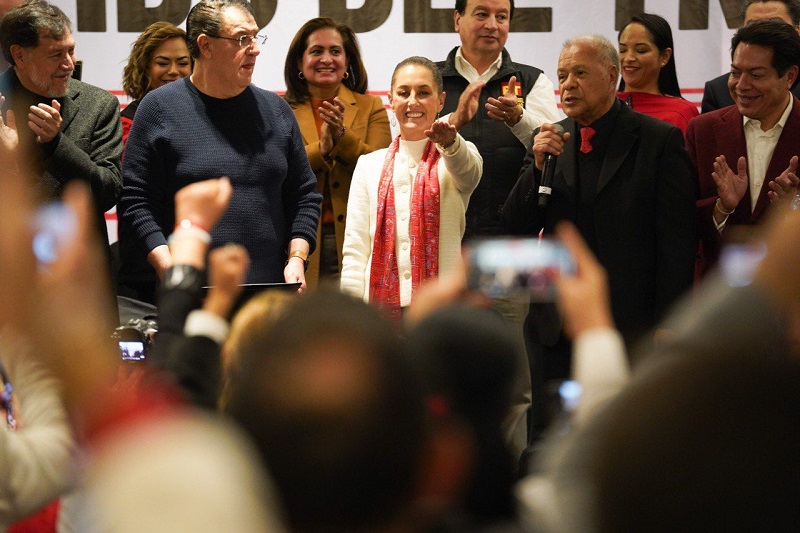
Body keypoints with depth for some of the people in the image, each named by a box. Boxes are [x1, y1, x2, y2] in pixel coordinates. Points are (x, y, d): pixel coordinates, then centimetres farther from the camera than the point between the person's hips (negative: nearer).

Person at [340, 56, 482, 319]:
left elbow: (468, 170, -18)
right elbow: (355, 249, 10)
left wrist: (451, 143, -41)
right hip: (382, 305, 2)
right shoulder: (369, 165, 14)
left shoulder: (458, 156, 8)